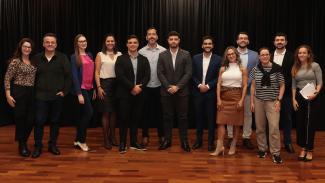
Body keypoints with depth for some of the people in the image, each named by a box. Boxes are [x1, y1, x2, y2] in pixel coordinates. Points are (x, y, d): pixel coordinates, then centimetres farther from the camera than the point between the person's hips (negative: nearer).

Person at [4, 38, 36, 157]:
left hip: (31, 92, 5)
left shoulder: (33, 61, 11)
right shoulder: (15, 61, -6)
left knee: (31, 119, 5)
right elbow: (7, 79, -7)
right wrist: (8, 95, -13)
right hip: (19, 92, -5)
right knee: (20, 118, 2)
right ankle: (21, 145, 17)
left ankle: (24, 141, 27)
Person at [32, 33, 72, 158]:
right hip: (41, 96, 1)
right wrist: (35, 91, 4)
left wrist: (65, 91, -6)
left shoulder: (62, 58, -1)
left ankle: (52, 145, 21)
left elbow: (68, 76, -1)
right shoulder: (37, 58, 5)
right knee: (39, 121, 0)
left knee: (55, 121, 8)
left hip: (57, 96, 0)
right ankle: (38, 146, 13)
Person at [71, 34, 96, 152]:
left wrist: (94, 89, 11)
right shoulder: (74, 57, -5)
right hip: (82, 89, -6)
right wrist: (79, 93, -16)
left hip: (90, 88, 6)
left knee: (83, 114, 10)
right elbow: (74, 76, -11)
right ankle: (81, 140, 4)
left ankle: (78, 140, 20)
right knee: (89, 112, -11)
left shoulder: (90, 55, 12)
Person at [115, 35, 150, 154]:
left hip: (139, 94, 3)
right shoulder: (121, 59, 2)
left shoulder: (144, 59, 11)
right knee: (124, 119, 0)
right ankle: (122, 143, 11)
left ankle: (133, 143, 18)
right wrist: (132, 87, -16)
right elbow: (120, 76, -10)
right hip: (124, 94, -3)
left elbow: (147, 76, 3)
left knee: (135, 119, 8)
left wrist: (140, 87, -13)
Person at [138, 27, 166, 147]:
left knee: (159, 111, 9)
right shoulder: (141, 52, 0)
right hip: (145, 87, 0)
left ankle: (161, 135, 22)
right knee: (146, 112, 8)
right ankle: (145, 136, 19)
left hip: (160, 86, 0)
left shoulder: (164, 51, -2)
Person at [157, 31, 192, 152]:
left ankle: (184, 141, 13)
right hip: (166, 91, 1)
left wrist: (177, 86, -13)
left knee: (182, 117, 4)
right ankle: (167, 140, 17)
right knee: (167, 117, 7)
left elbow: (188, 73, -6)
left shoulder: (186, 55, 1)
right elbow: (160, 73, -1)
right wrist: (169, 86, -12)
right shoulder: (162, 55, 5)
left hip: (182, 91, -1)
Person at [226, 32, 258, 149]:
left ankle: (246, 138, 17)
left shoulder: (254, 55, 5)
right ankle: (231, 137, 14)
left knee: (248, 114, 7)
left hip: (248, 88, 1)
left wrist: (246, 83, -10)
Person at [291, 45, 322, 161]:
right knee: (300, 124, 7)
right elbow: (293, 85, 9)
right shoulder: (295, 68, 7)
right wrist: (294, 99, 3)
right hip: (299, 97, 4)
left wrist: (316, 93, -20)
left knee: (311, 124, 2)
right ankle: (303, 149, 21)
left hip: (313, 98, -3)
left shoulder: (315, 66, -3)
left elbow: (320, 82, -5)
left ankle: (310, 150, 14)